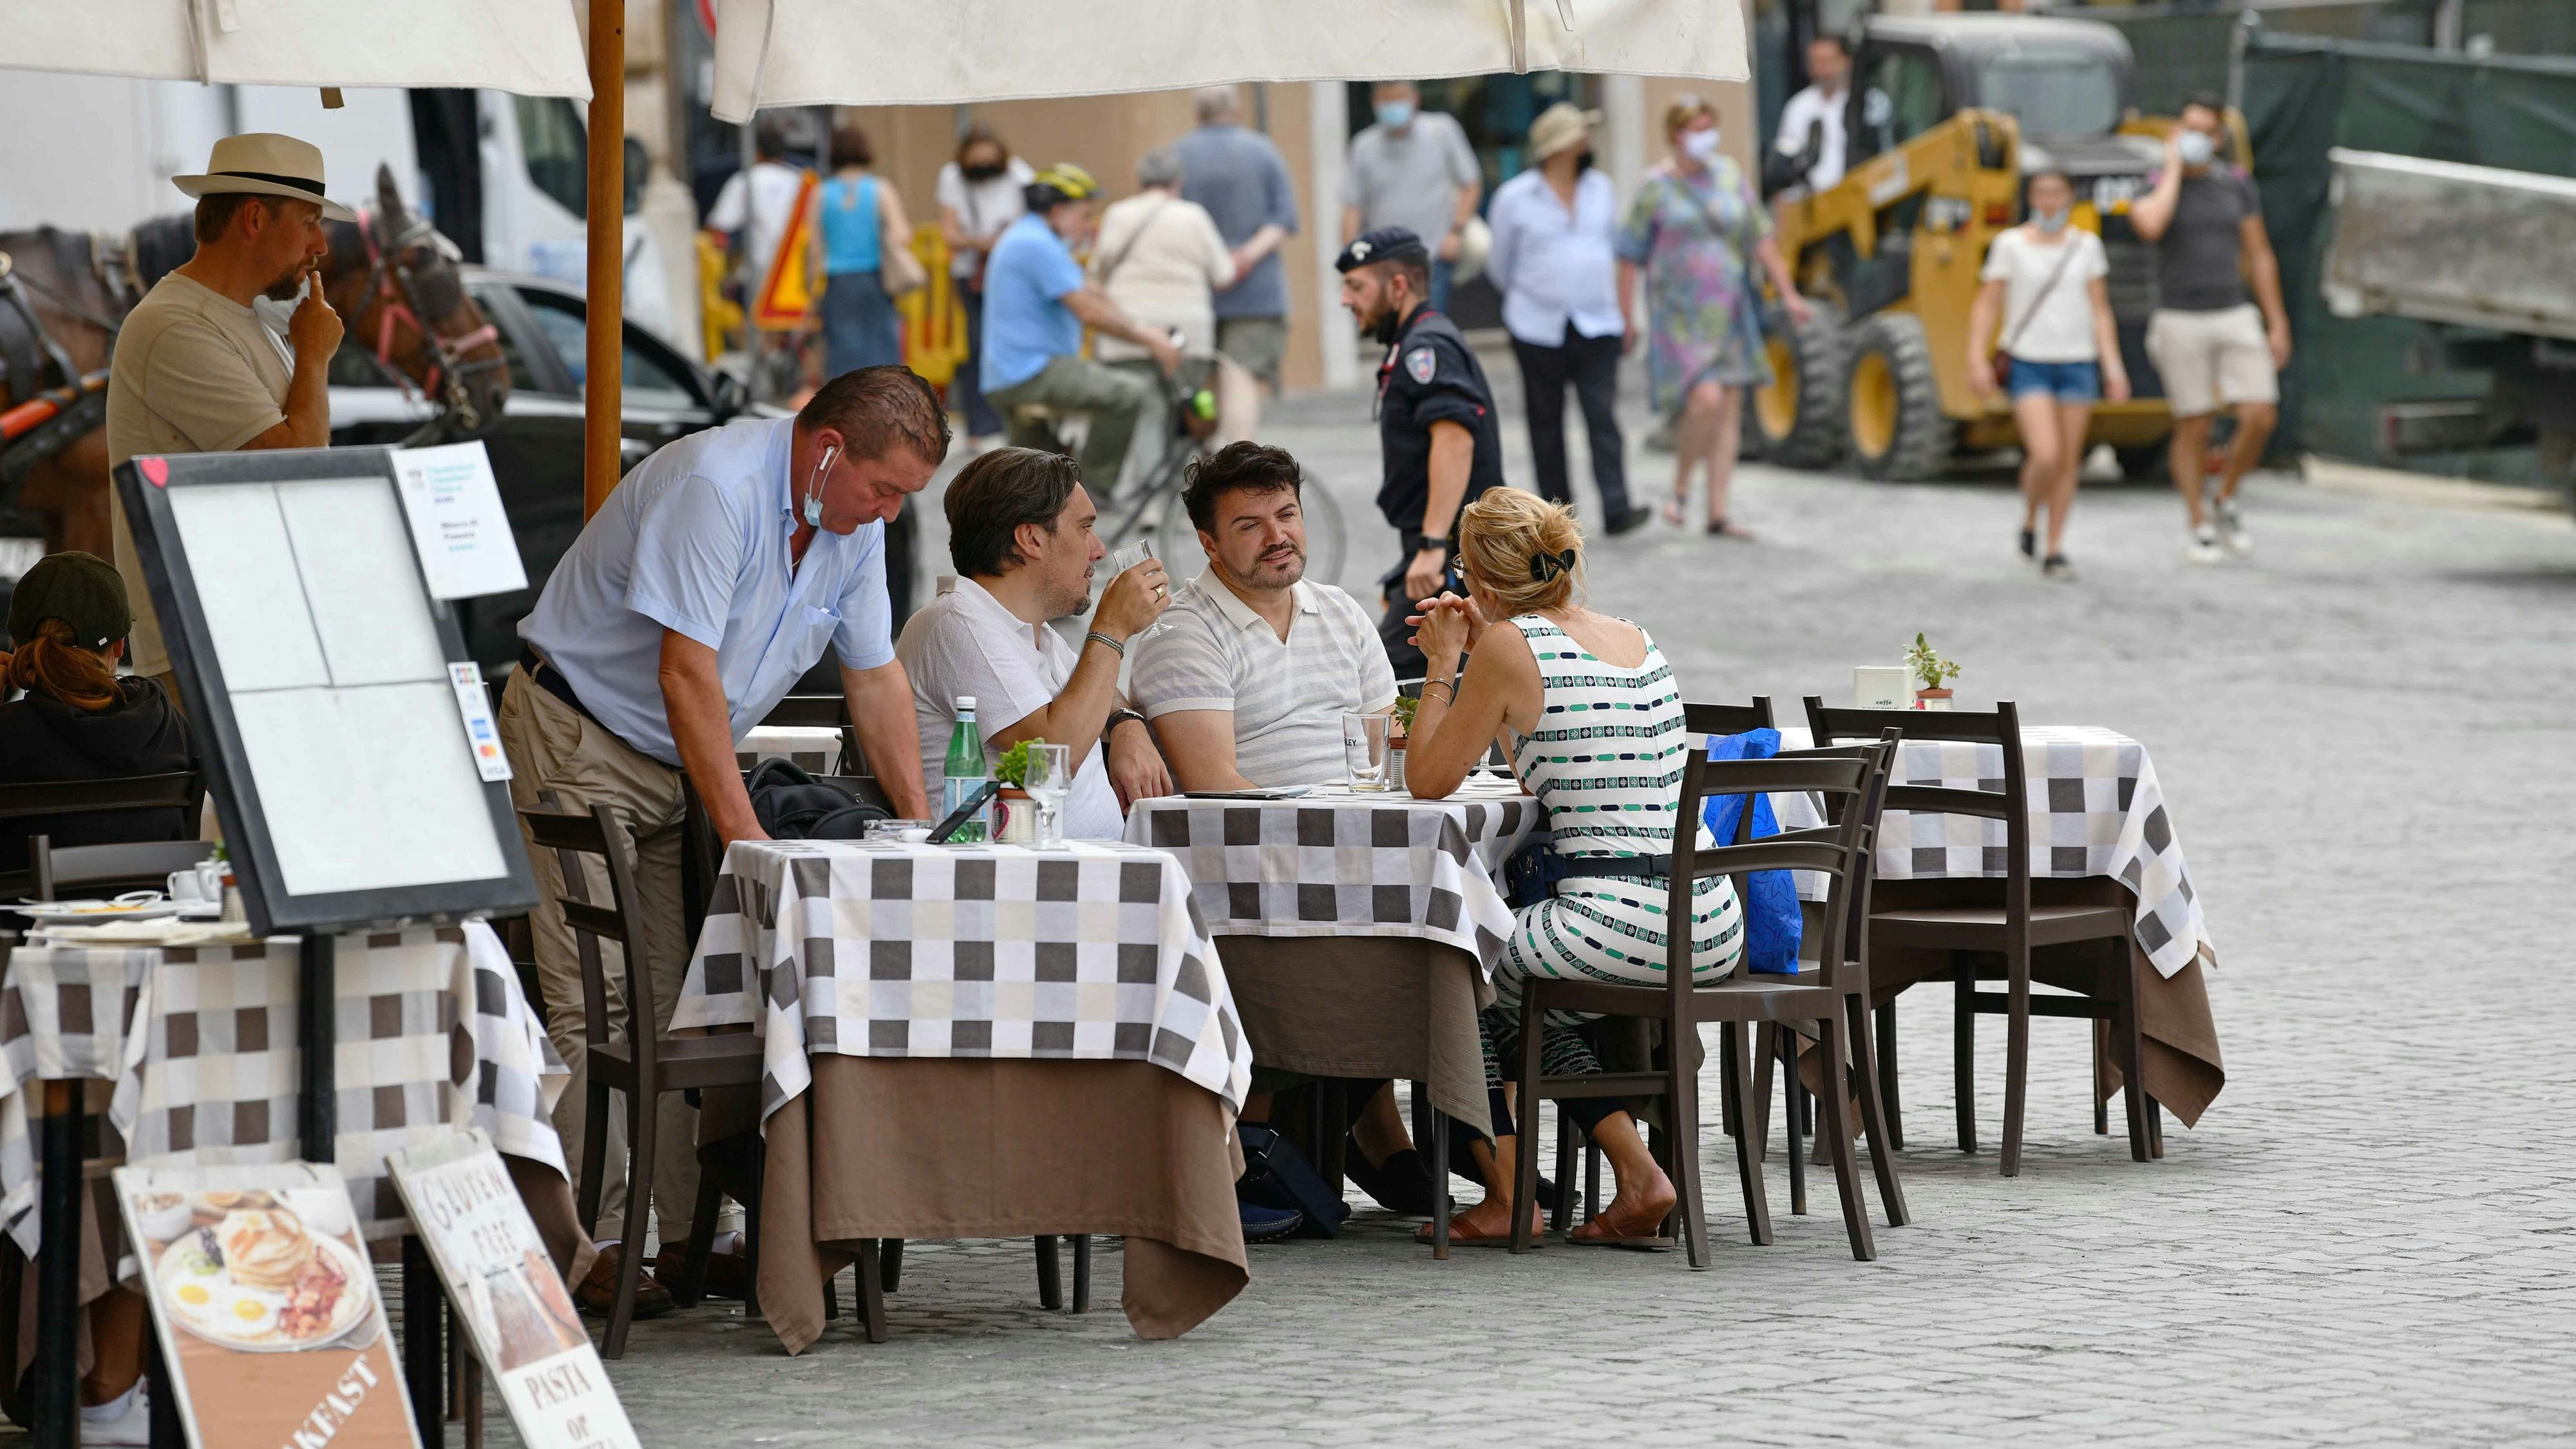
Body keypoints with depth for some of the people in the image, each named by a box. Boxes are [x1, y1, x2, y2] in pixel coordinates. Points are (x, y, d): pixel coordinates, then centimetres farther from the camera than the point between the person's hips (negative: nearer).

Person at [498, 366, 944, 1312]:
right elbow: (688, 672, -29)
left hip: (681, 763, 8)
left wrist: (918, 821, 4)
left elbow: (876, 678, 11)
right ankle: (596, 1246, -16)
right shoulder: (716, 488, -26)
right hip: (581, 743, -8)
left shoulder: (855, 525, 2)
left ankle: (689, 1235, 1)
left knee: (679, 999, 2)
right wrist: (744, 836, -30)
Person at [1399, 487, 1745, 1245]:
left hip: (1615, 927, -7)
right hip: (1713, 930, 7)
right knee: (1517, 995, 30)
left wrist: (1444, 665, 14)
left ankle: (1508, 1198, 19)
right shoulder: (1637, 640, 16)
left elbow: (1428, 781, 3)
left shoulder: (1513, 645, -6)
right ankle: (1638, 1175, 18)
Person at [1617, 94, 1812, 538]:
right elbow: (1630, 255, -4)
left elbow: (1760, 238, 12)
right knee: (1705, 399, -21)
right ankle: (1681, 487, 2)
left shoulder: (1728, 174, 7)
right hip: (1679, 314, -5)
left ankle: (1718, 513, 8)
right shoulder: (1657, 186, -6)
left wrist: (1788, 293, 8)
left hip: (1727, 312, 5)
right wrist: (1626, 318, -6)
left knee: (1729, 410, 3)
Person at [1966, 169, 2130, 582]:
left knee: (2067, 462, 4)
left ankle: (2055, 553, 14)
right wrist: (1977, 359, -10)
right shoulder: (2011, 245, -1)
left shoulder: (2086, 246, 6)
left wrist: (2112, 366, 0)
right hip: (2028, 363, -3)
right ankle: (2030, 524, 13)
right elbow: (1986, 307, 0)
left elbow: (2100, 312, 8)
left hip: (2077, 362, 3)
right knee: (2045, 455, -16)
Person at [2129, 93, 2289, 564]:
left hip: (2235, 317, 3)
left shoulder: (2237, 185, 5)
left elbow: (2260, 257, 9)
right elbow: (2150, 227, -30)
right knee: (2193, 431, 0)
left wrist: (2277, 325, 6)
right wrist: (2174, 167, -18)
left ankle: (2225, 503, 15)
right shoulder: (2154, 188, -5)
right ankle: (2200, 531, 13)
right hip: (2180, 324, -3)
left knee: (2260, 418, -8)